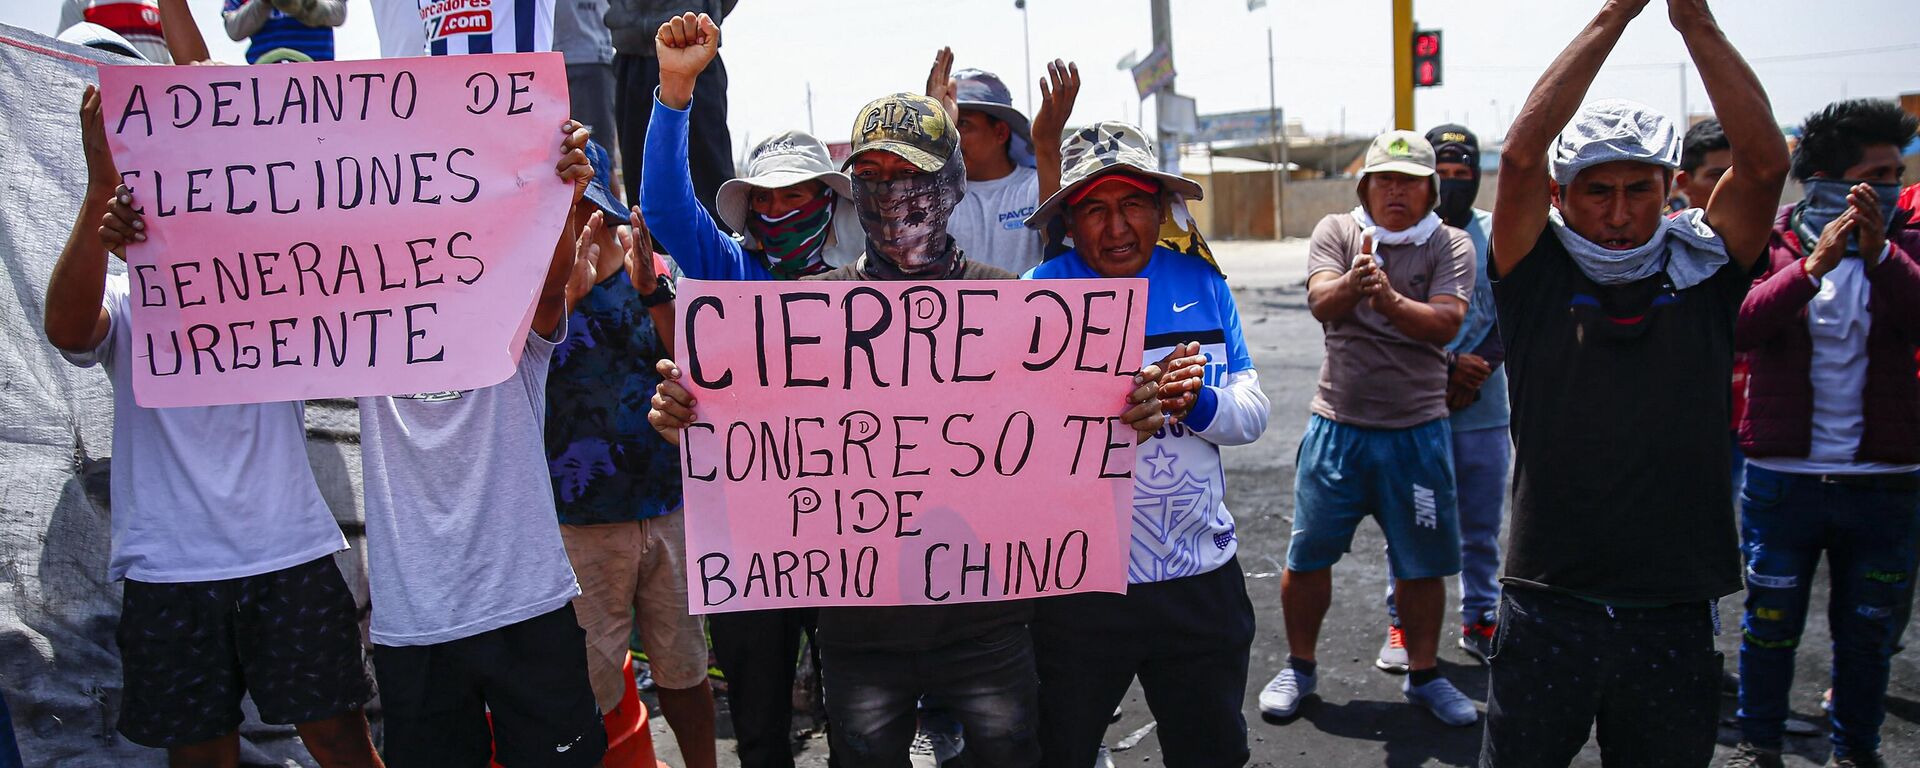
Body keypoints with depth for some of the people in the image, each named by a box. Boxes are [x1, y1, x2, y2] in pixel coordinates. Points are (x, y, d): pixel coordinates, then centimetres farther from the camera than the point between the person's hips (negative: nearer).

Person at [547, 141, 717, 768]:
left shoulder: (650, 265, 4)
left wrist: (651, 289, -16)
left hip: (669, 508, 3)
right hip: (580, 524, -3)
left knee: (682, 668, 17)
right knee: (591, 692, 5)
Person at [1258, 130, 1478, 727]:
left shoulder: (1451, 245, 2)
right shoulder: (1336, 231, 4)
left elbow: (1446, 324, -13)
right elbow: (1321, 303, -13)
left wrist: (1390, 300, -32)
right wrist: (1353, 284, -35)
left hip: (1417, 431, 0)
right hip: (1338, 425, 0)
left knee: (1421, 563, 7)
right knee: (1307, 555, 5)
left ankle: (1423, 674, 27)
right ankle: (1299, 668, 25)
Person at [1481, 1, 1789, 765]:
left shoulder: (1703, 273, 1)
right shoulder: (1538, 278, -3)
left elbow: (1764, 160, -12)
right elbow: (1521, 154, -16)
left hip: (1675, 615, 2)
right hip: (1549, 607, -2)